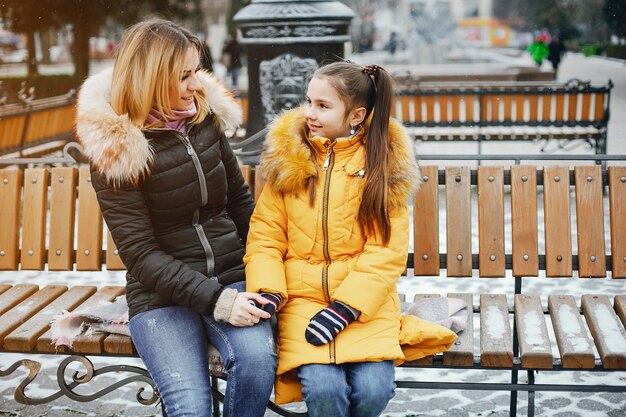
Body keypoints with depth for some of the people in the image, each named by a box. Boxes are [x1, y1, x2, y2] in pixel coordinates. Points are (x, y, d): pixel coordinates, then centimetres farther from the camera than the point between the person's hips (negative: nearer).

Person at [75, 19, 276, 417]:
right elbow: (140, 252, -13)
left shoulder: (206, 118, 4)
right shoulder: (116, 149, -9)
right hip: (161, 295, -3)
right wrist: (213, 298, -22)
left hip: (232, 278, 4)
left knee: (257, 358, -26)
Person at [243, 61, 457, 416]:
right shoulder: (287, 158, 5)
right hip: (302, 298, 0)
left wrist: (346, 307, -16)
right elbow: (265, 237, 2)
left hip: (365, 302, 0)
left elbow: (386, 250, -5)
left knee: (374, 388, -20)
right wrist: (268, 292, -15)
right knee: (324, 387, -24)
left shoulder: (385, 164, 1)